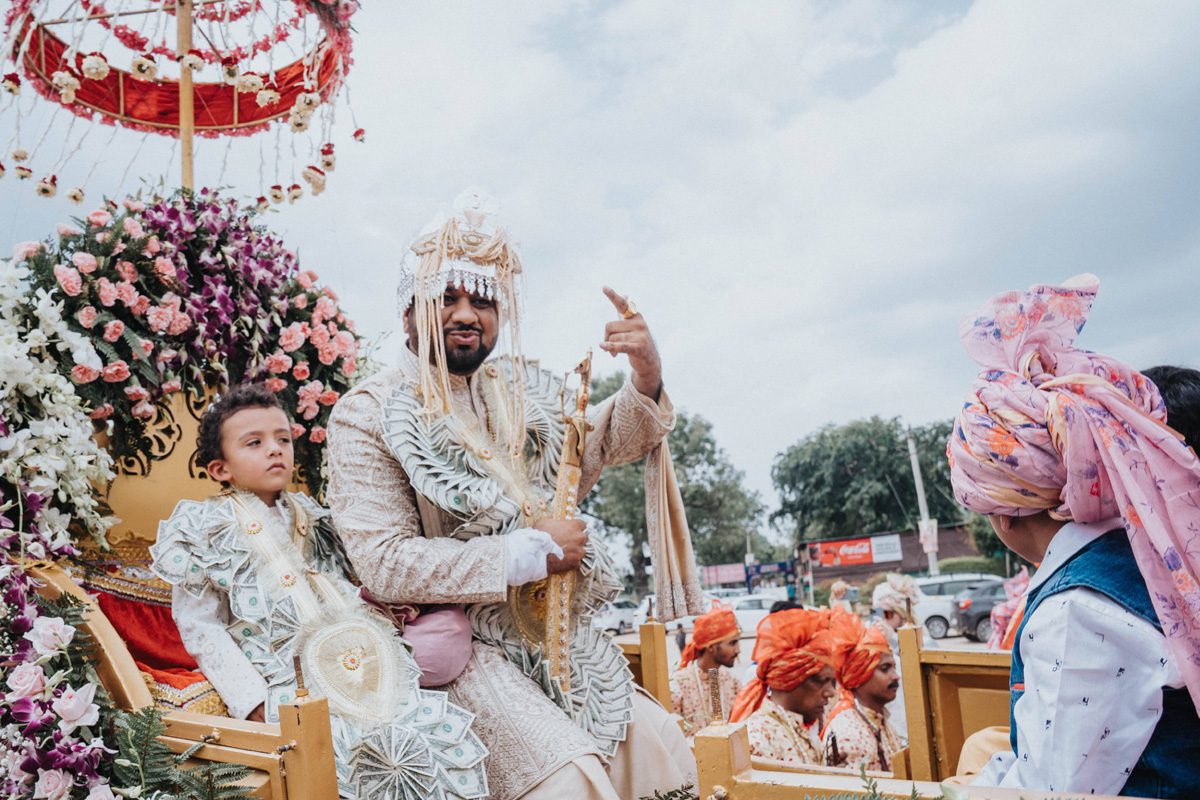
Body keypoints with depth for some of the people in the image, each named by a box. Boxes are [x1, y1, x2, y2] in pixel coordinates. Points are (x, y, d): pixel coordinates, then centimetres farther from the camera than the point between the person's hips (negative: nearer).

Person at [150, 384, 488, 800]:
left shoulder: (310, 518, 18)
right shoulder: (204, 529, 3)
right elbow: (201, 630, -1)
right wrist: (255, 703, -10)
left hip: (355, 667, 5)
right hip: (286, 682, -5)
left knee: (446, 731, -11)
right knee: (370, 752, -28)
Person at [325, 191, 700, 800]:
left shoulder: (516, 392, 11)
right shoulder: (367, 415, -7)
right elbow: (384, 562, -15)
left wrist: (646, 377, -13)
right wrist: (531, 552, -18)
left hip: (551, 633, 6)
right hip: (452, 647, -5)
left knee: (659, 746, -5)